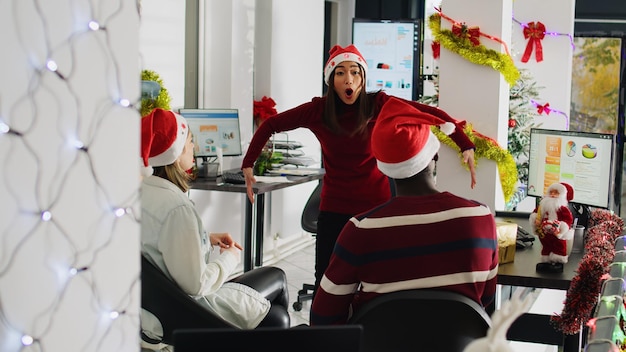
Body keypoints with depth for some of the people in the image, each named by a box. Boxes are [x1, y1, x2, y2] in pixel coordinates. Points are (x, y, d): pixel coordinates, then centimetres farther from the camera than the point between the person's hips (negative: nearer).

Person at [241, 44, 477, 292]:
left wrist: (466, 146, -16)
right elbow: (271, 125, 4)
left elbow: (432, 113, -8)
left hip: (376, 206, -1)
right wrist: (248, 164, -2)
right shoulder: (319, 110, -5)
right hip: (334, 208, 1)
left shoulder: (378, 105, -8)